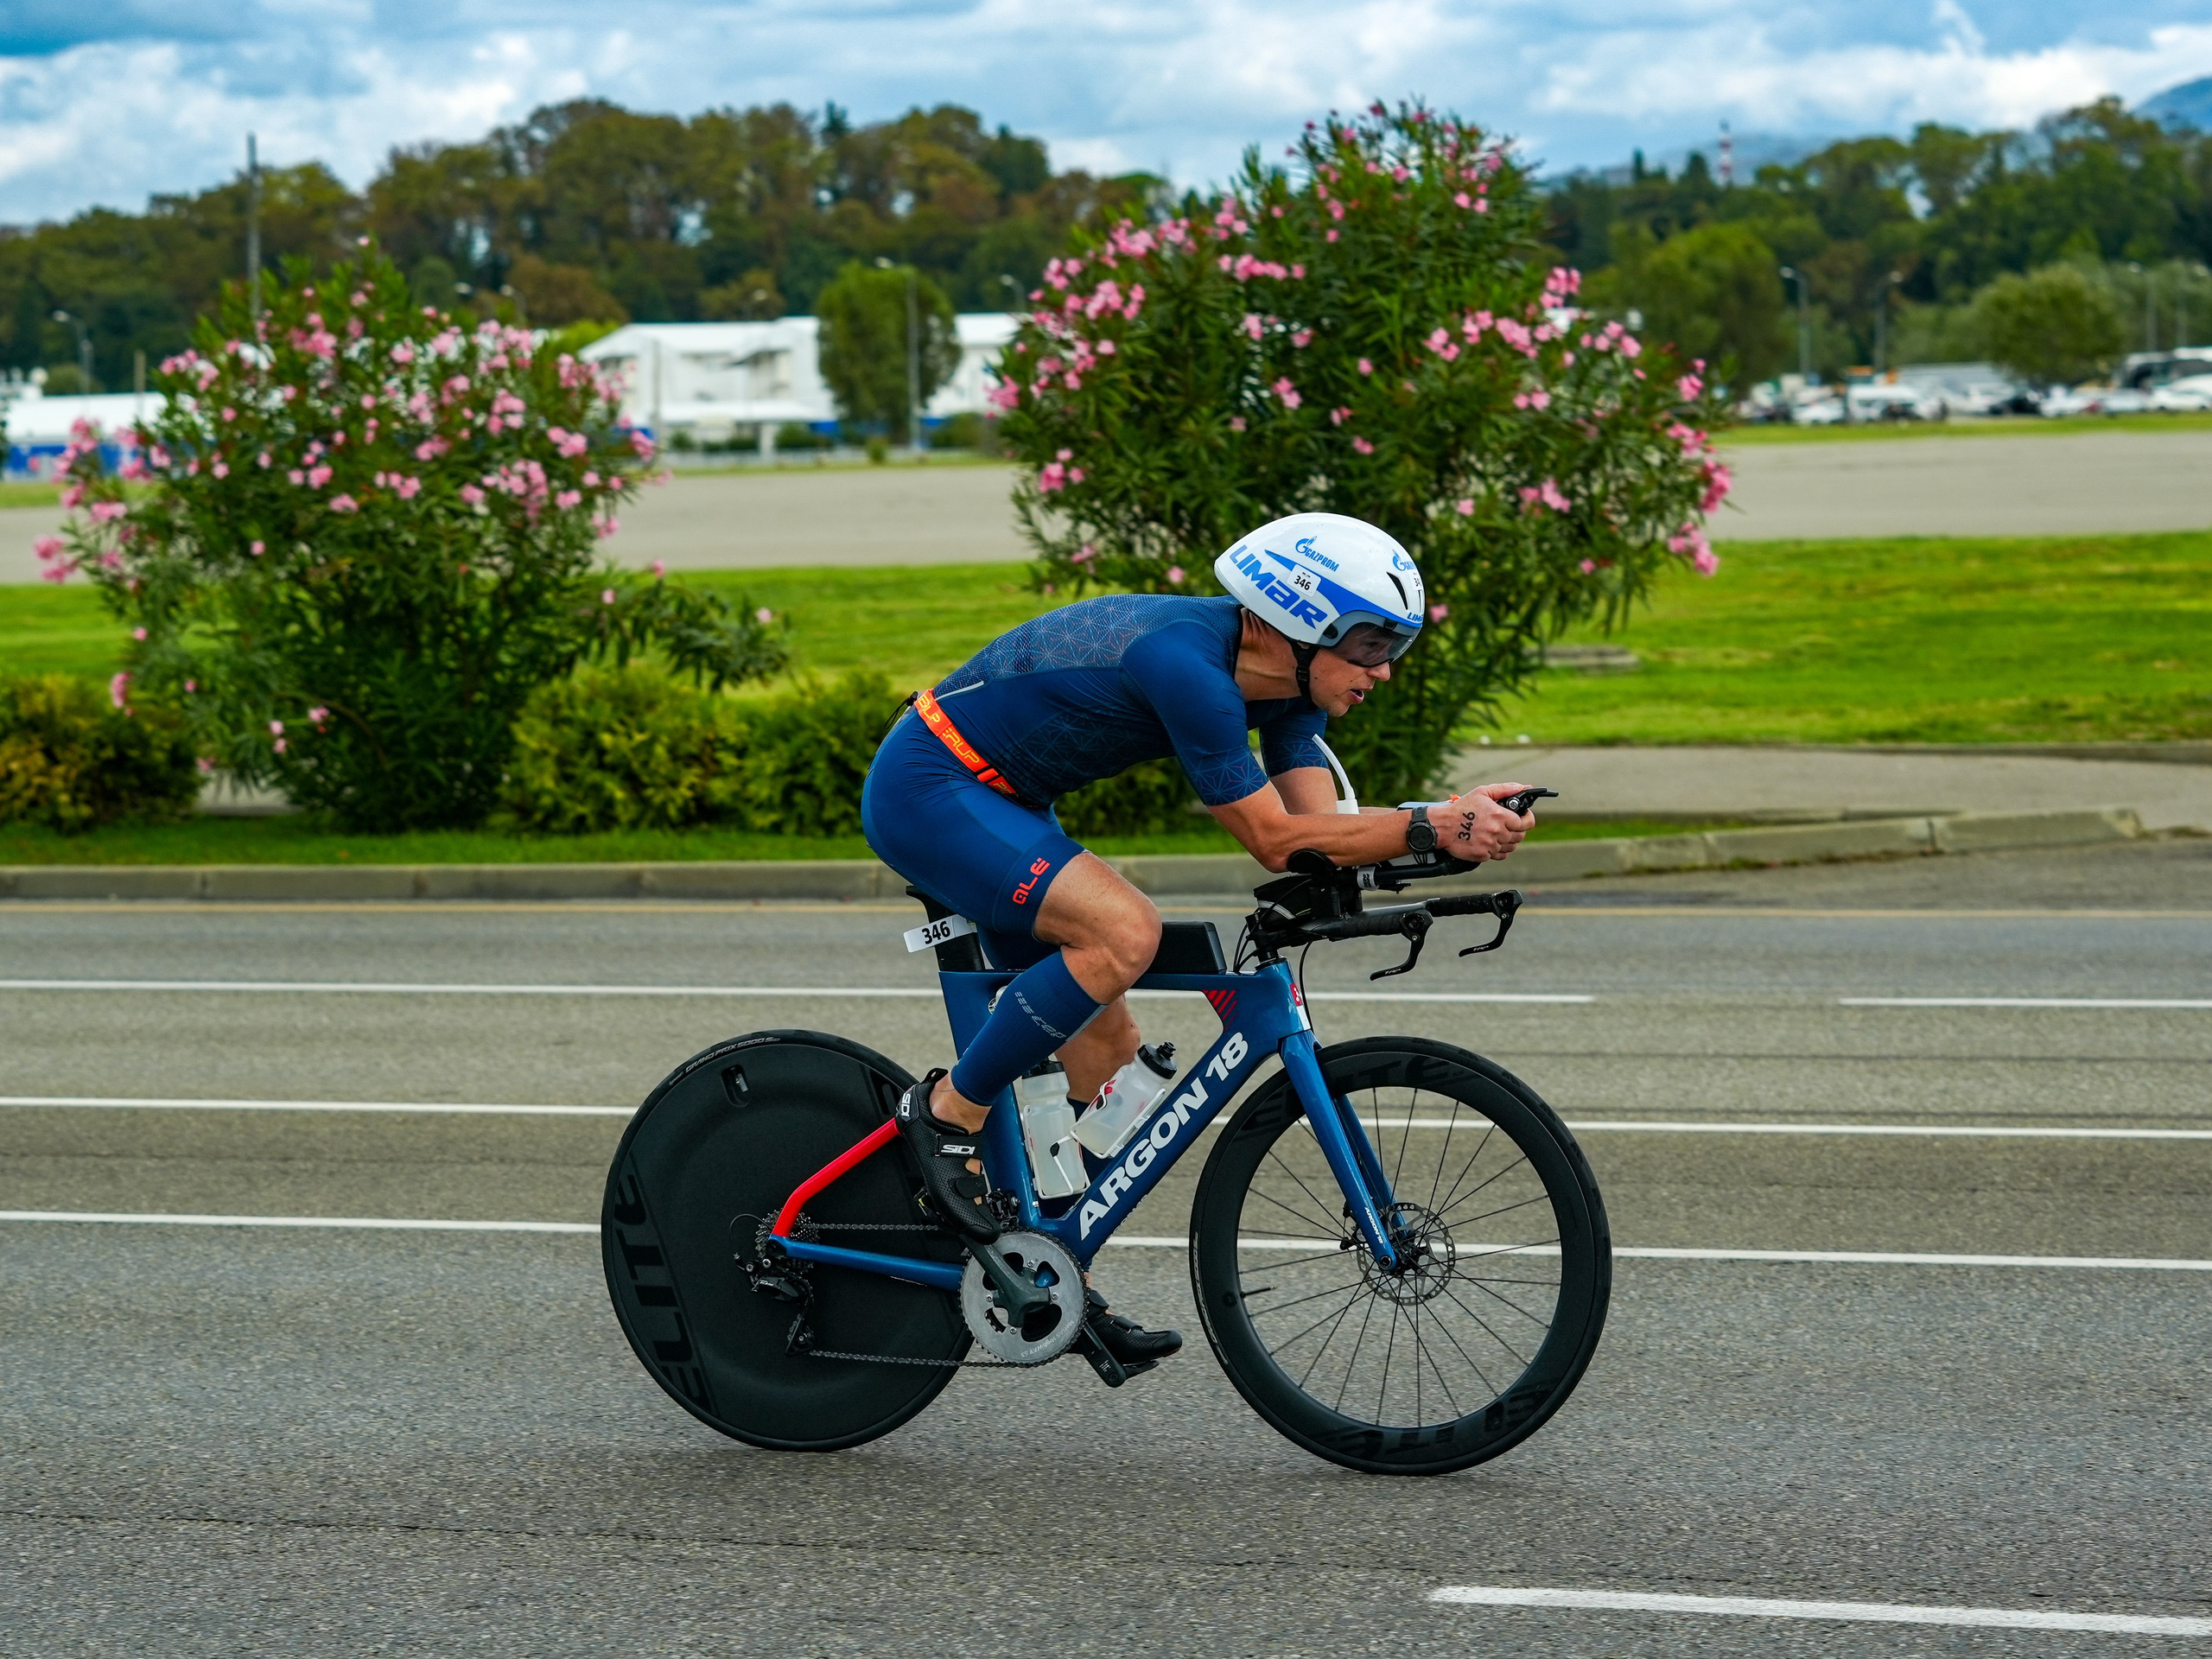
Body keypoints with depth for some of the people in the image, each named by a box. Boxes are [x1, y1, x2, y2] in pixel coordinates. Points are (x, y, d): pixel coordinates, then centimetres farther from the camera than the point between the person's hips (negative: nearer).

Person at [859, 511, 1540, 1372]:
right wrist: (1432, 827, -33)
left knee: (1107, 1050, 6)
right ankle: (948, 1113, -13)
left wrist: (1455, 830, -24)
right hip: (926, 790, -10)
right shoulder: (1187, 664, -30)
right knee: (1125, 931, -29)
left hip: (998, 804, 10)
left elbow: (1319, 824, -8)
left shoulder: (1280, 678, -2)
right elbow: (1276, 841, -27)